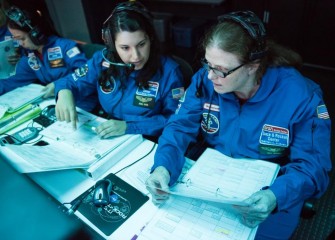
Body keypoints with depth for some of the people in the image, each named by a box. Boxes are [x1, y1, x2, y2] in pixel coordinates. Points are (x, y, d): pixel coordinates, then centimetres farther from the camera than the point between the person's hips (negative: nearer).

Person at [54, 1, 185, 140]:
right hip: (104, 139, 3)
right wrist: (65, 92, -17)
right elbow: (72, 82, 8)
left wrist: (128, 126, -21)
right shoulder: (102, 60, -4)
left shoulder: (168, 70, -14)